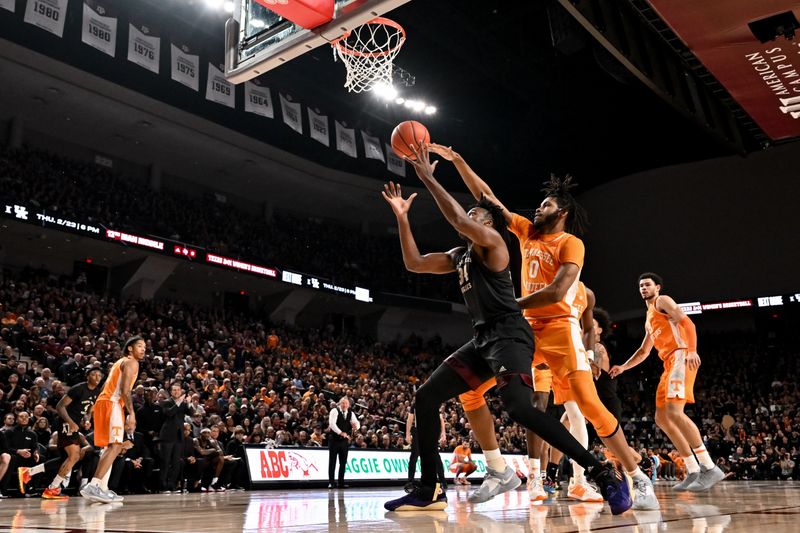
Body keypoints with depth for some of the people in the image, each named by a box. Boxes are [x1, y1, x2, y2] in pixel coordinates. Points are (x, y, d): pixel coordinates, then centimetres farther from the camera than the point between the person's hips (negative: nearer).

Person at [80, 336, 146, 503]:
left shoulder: (120, 362, 28)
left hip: (102, 402, 10)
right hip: (111, 404, -10)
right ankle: (93, 486, -29)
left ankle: (103, 489, 15)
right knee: (116, 446, -18)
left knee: (109, 447, 15)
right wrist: (131, 413, -18)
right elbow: (125, 390, -15)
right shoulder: (131, 362, -2)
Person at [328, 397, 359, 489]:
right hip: (334, 439, -5)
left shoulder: (351, 413, 8)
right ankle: (331, 482, 4)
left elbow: (357, 423, 2)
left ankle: (341, 482, 15)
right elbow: (332, 423, -21)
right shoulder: (334, 411, -9)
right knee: (332, 461, -1)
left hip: (345, 440, 5)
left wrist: (356, 426, -23)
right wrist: (341, 433, -30)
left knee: (343, 462, 7)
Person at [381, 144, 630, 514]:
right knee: (425, 398, 3)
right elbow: (414, 263, 20)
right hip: (483, 339, 9)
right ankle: (430, 491, 8)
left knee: (519, 408, -30)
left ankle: (603, 475, -21)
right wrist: (402, 217, 14)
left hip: (508, 335, -9)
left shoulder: (493, 242, -4)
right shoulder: (458, 256, 22)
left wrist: (427, 177, -14)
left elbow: (458, 219, -22)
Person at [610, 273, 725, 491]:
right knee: (661, 418, 5)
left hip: (680, 356, -10)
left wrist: (692, 351, -26)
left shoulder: (663, 301, 4)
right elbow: (644, 351, 36)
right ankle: (693, 471, 6)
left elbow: (687, 322, -11)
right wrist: (623, 367, 27)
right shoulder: (649, 319, 30)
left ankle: (710, 468, -23)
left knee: (674, 412, -24)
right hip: (669, 363, 10)